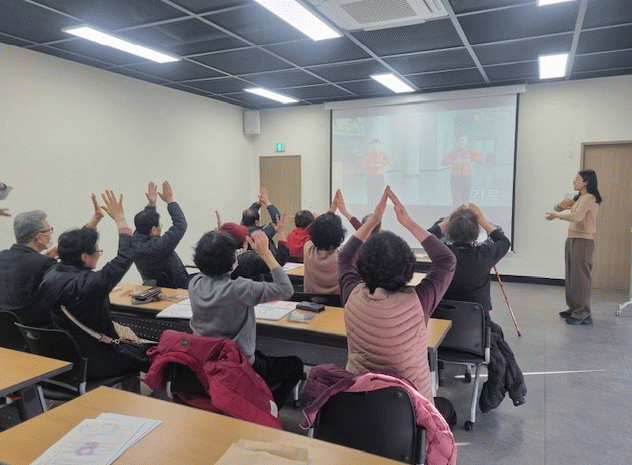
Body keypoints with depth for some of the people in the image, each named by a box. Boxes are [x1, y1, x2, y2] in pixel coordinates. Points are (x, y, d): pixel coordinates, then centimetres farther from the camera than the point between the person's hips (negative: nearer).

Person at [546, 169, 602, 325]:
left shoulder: (589, 198, -11)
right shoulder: (578, 198, 17)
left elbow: (576, 216, -26)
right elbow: (557, 208, 17)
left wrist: (556, 215, -17)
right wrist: (562, 205, -5)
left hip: (583, 241, -9)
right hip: (571, 239, 9)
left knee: (580, 276, -7)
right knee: (570, 276, 12)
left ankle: (583, 314, -2)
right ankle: (573, 309, 21)